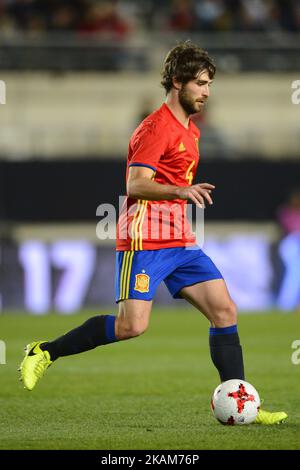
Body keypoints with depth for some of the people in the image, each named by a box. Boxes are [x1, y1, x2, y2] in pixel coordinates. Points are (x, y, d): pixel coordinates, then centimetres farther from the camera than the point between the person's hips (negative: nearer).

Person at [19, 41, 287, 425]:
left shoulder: (190, 130, 19)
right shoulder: (157, 127, -11)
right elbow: (136, 184, -20)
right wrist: (181, 191, -33)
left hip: (180, 242, 9)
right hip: (145, 241, -9)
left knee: (225, 311, -2)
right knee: (132, 326, -15)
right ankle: (44, 352, 1)